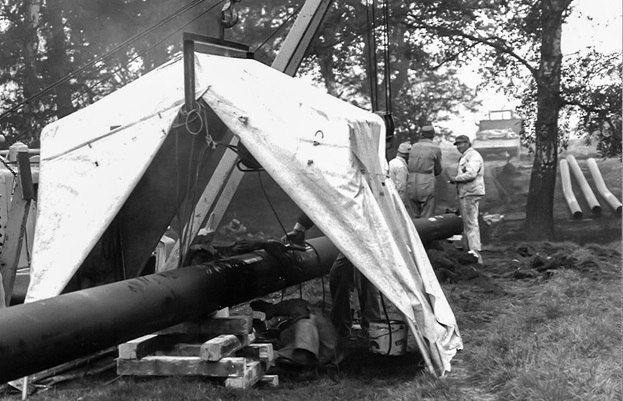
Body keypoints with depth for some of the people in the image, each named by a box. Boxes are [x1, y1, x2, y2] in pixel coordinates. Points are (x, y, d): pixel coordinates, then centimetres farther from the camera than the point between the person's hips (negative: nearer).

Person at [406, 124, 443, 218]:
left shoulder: (414, 146, 9)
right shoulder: (435, 148, -3)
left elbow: (410, 166, 10)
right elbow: (438, 170, 7)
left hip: (412, 185, 5)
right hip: (426, 185, -5)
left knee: (416, 216, 14)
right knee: (427, 218, 0)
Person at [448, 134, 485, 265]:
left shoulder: (473, 156, -12)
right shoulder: (464, 157, 21)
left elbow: (471, 174, -24)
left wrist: (456, 179, -14)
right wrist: (455, 180, 11)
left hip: (470, 193, -11)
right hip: (464, 194, 11)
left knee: (471, 224, -12)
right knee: (466, 224, 15)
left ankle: (476, 255, -13)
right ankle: (467, 250, 23)